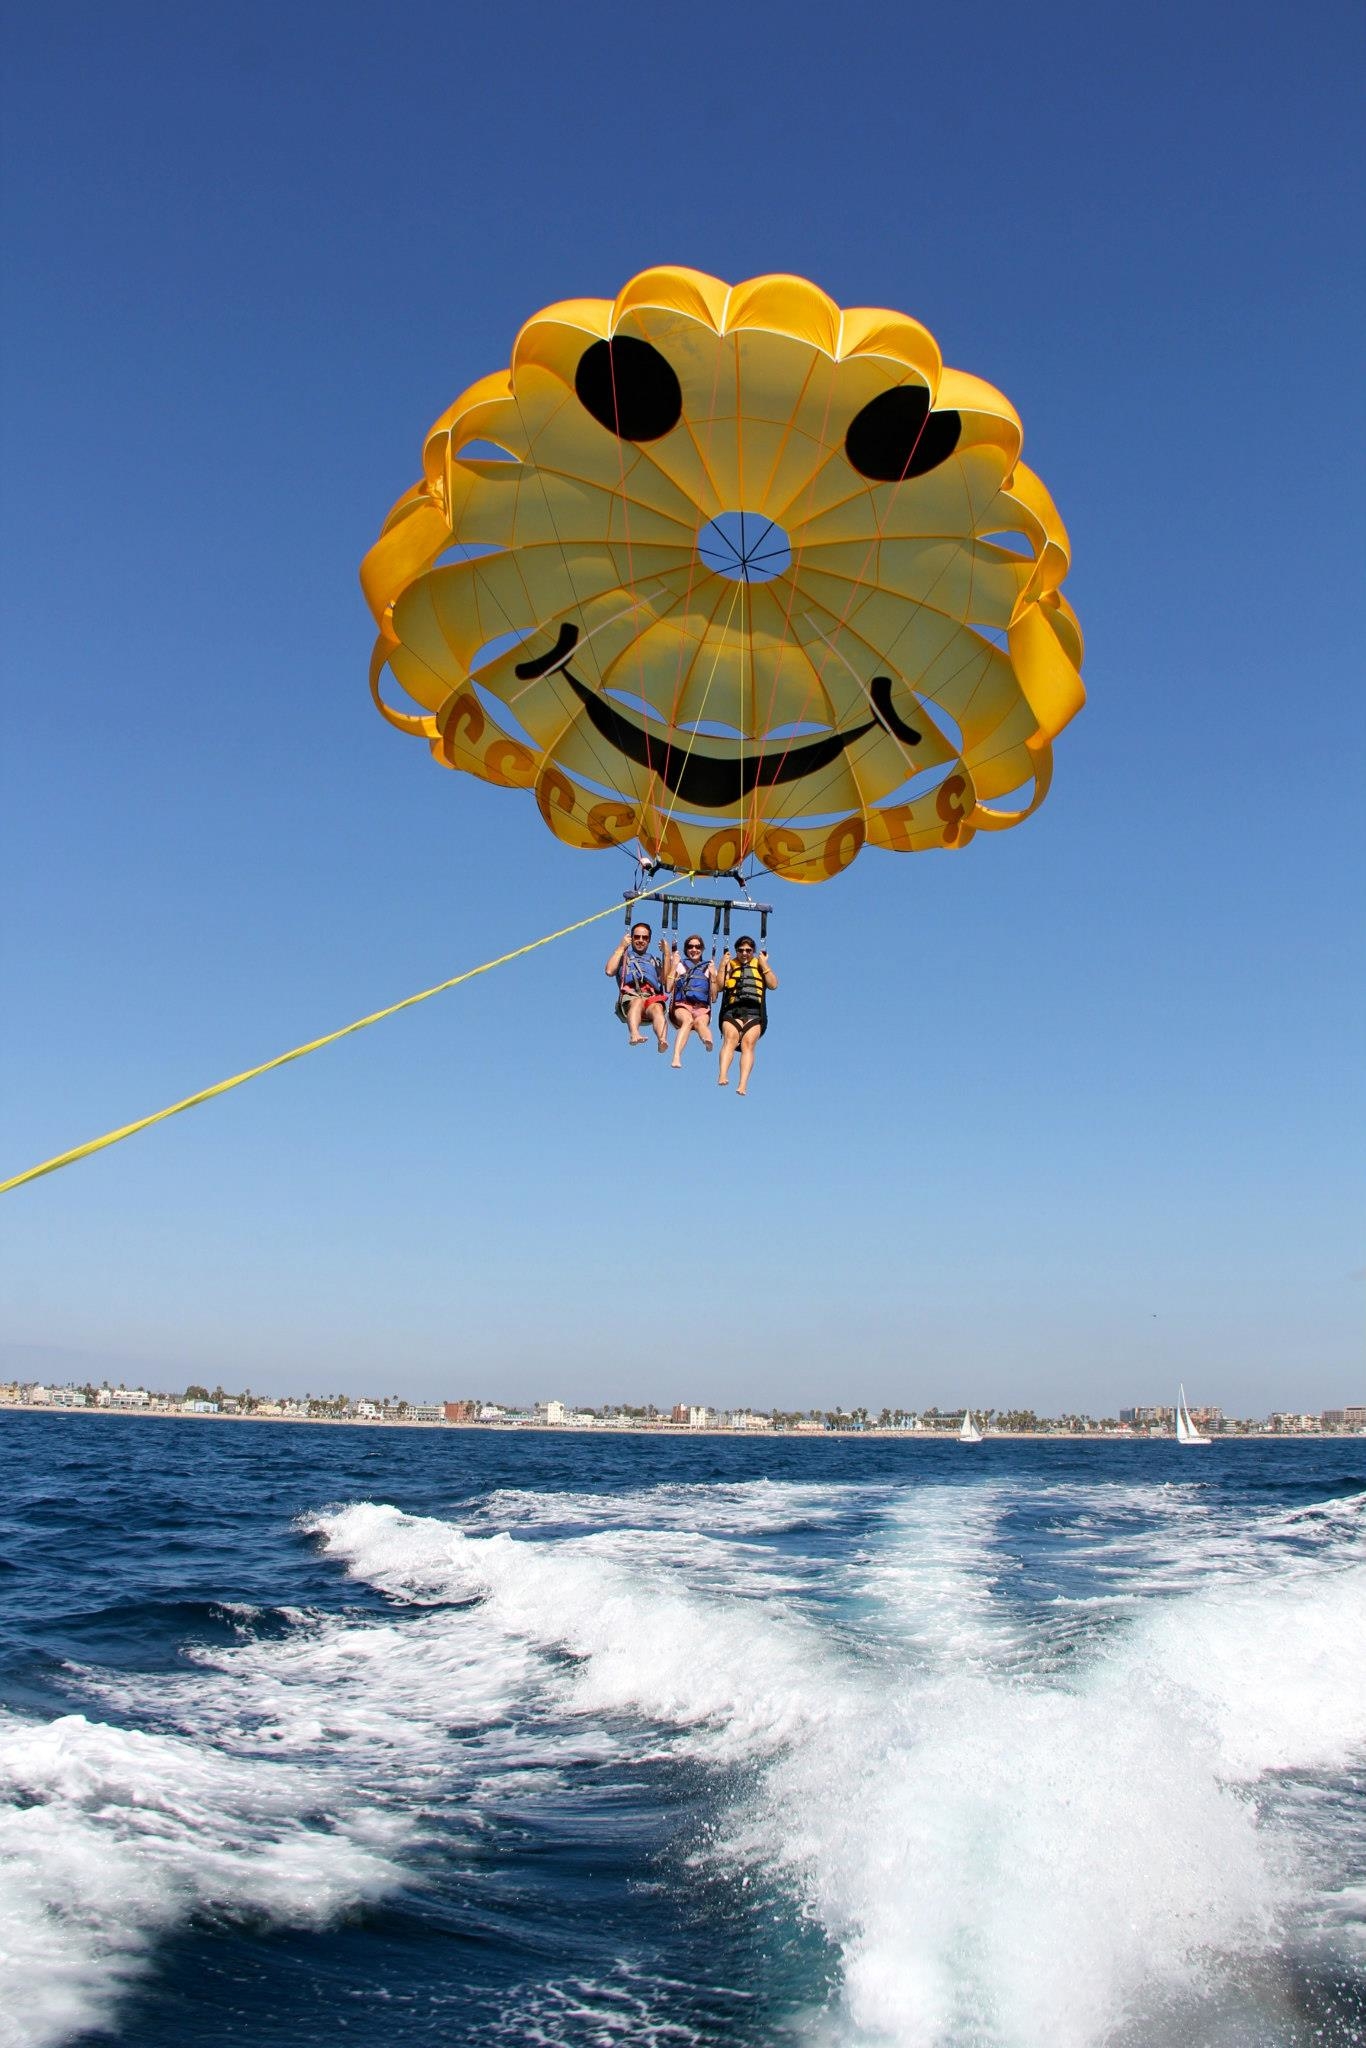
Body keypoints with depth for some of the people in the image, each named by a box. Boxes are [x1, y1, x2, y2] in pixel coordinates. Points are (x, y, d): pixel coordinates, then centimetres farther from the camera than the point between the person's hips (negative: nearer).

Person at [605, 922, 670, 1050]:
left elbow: (666, 979, 14)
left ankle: (662, 1040, -64)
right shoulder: (623, 955, 32)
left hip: (653, 996, 1)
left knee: (657, 1009, -36)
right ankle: (634, 1035, -67)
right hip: (630, 995, -1)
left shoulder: (655, 960, 35)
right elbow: (610, 971, 9)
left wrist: (667, 954, 10)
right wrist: (621, 947, 11)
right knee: (638, 1002, -39)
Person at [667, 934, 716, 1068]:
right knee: (688, 1020, -38)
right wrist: (674, 967, 3)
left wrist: (712, 976, 6)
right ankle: (676, 1057, -59)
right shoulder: (680, 965, 21)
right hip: (681, 1006, -1)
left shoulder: (709, 968, 23)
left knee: (700, 1021, -37)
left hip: (702, 1008, 1)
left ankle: (709, 1041, -73)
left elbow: (714, 998, 16)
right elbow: (669, 988, 5)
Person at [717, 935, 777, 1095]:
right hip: (732, 1011, 0)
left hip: (755, 1012, 0)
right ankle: (722, 1075, -47)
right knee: (730, 1038, -29)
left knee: (748, 1043, -24)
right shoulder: (730, 965, 23)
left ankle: (743, 1085, -38)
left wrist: (764, 965, 3)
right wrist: (722, 966, 4)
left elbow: (773, 985, 9)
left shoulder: (760, 965, 23)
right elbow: (719, 986, 9)